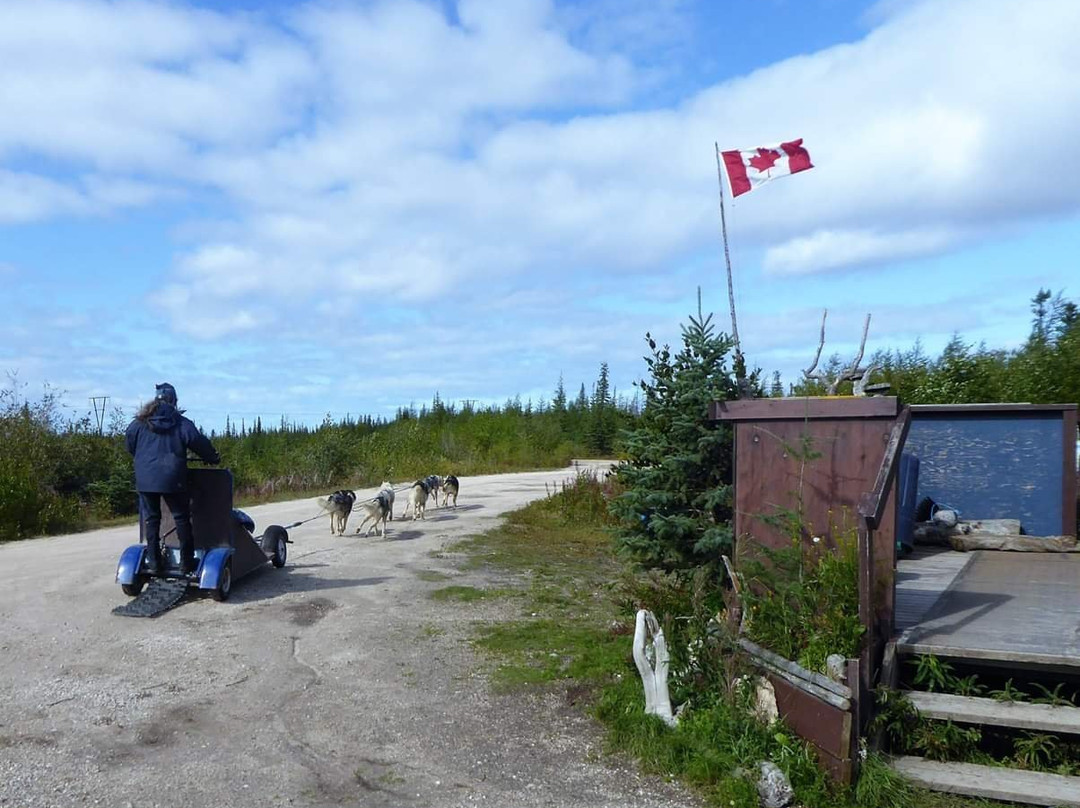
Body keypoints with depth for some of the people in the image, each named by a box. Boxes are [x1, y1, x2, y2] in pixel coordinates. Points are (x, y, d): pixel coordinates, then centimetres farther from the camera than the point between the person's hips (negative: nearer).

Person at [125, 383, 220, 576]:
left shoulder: (140, 423, 7)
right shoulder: (181, 423, -1)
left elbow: (130, 445, 16)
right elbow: (199, 442, -2)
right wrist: (214, 458, 14)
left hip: (145, 479, 2)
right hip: (172, 479, -2)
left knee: (151, 518, 11)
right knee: (181, 518, 6)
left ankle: (153, 562, 9)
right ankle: (186, 563, 6)